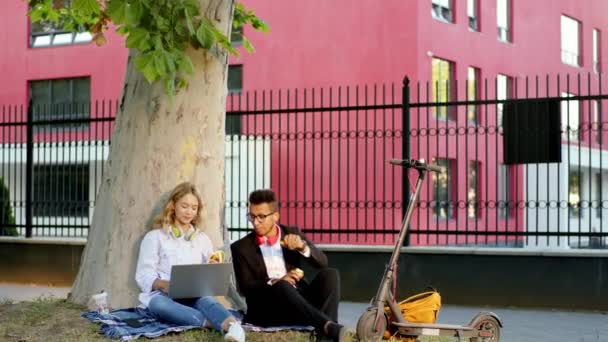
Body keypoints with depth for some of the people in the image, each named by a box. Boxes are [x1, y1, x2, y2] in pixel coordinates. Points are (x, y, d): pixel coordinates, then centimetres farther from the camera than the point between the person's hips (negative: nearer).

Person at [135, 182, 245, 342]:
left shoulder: (202, 238, 23)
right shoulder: (155, 237, 11)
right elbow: (144, 275, 1)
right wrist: (164, 285, -21)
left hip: (195, 295, 2)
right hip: (163, 294, -2)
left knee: (207, 300, -36)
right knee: (159, 304, -40)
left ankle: (232, 327, -67)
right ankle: (211, 322, -57)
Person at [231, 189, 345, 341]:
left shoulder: (292, 233, 13)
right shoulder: (241, 248, 7)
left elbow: (321, 262, 3)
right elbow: (245, 287, -4)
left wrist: (303, 246, -18)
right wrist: (276, 282, -20)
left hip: (301, 301, 3)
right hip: (267, 310, -3)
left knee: (329, 274, -20)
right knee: (283, 286, -35)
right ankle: (331, 328, -49)